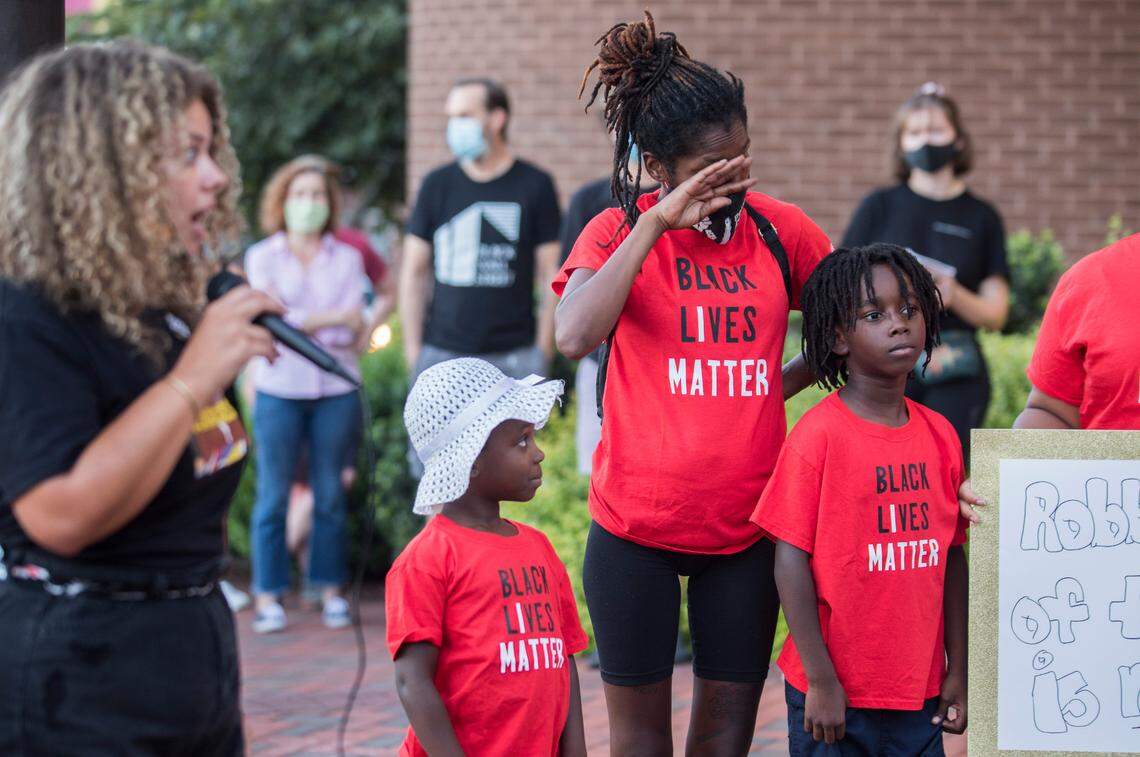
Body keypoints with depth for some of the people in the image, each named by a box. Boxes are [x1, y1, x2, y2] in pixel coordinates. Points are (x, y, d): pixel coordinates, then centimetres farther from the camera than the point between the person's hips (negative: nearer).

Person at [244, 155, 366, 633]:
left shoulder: (346, 259, 11)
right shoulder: (262, 256, 6)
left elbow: (354, 329, 1)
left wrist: (301, 324, -10)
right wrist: (331, 318, -7)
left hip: (336, 390, 2)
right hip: (279, 389, -1)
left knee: (330, 494, 4)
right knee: (273, 495, -2)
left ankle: (331, 591, 12)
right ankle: (268, 596, 3)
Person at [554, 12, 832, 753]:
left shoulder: (780, 229, 1)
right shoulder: (619, 231, -3)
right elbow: (574, 336, -23)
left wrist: (781, 384, 4)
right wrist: (656, 223, -22)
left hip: (745, 525, 2)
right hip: (638, 525, -2)